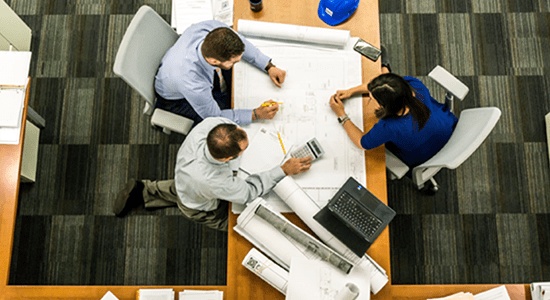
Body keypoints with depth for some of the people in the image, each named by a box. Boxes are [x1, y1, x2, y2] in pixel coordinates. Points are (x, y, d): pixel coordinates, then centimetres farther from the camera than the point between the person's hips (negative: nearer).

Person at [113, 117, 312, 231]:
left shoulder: (211, 124, -40)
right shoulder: (214, 182, -50)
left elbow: (229, 119, -14)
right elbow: (249, 192, -29)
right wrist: (284, 171, -27)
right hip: (201, 208, -5)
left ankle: (144, 191, 36)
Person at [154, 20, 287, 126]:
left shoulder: (213, 28, -34)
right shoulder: (192, 84, -46)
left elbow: (241, 44, -10)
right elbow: (215, 117, -26)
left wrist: (269, 67, -15)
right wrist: (256, 114, -28)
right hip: (177, 99, -6)